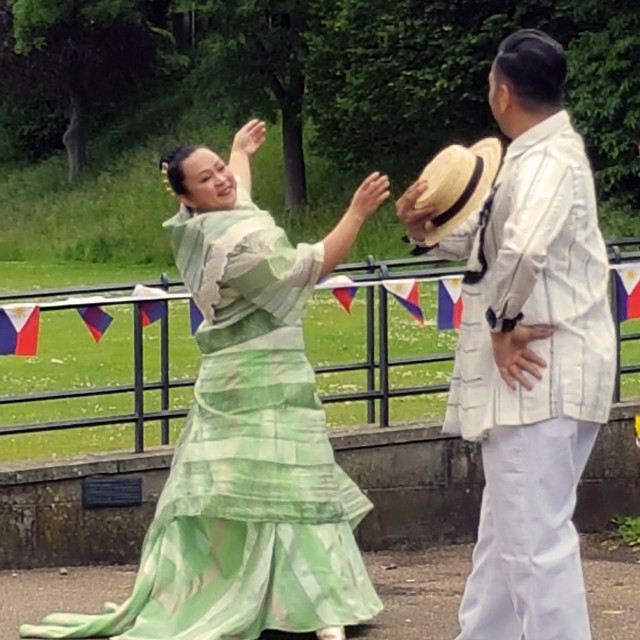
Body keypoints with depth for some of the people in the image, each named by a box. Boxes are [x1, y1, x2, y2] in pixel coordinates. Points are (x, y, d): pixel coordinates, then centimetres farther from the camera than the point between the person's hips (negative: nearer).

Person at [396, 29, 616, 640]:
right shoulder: (537, 154, 15)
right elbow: (487, 242, 26)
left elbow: (523, 249, -36)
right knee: (505, 527, 21)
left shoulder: (547, 160, -17)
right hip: (528, 375, 11)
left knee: (536, 538, -9)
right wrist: (425, 230, 7)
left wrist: (503, 323, -21)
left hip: (540, 375, -11)